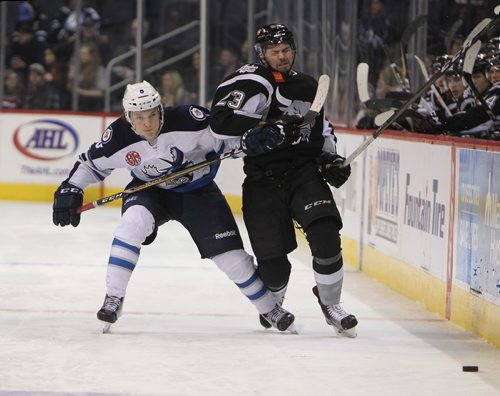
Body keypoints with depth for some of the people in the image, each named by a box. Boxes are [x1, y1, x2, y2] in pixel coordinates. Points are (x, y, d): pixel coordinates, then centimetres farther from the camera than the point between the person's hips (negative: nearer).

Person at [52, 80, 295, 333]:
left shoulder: (186, 120, -29)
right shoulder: (119, 137, -21)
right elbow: (91, 163, -5)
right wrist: (70, 189, -16)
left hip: (196, 190, -1)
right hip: (149, 190, 1)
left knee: (231, 255, -5)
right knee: (133, 221, -32)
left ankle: (270, 309, 18)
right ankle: (113, 299, -21)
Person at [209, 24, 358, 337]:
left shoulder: (308, 87, 14)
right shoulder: (251, 81, -4)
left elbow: (323, 130, 28)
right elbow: (221, 122, -18)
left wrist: (330, 159, 11)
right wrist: (259, 131, -26)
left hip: (303, 171, 3)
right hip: (262, 179, -3)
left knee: (325, 232, -23)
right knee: (273, 265, -6)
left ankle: (330, 303, -2)